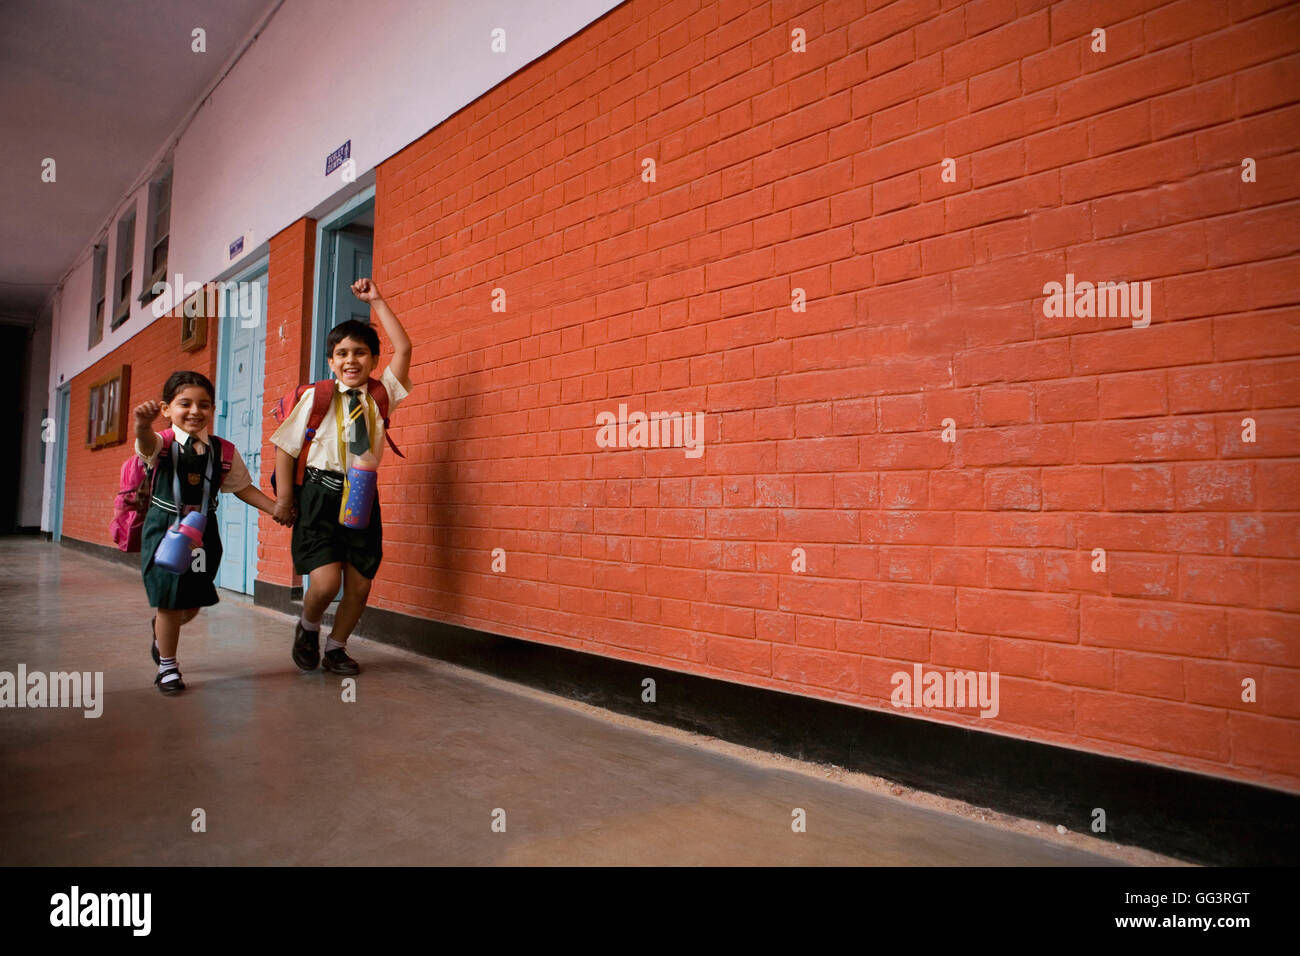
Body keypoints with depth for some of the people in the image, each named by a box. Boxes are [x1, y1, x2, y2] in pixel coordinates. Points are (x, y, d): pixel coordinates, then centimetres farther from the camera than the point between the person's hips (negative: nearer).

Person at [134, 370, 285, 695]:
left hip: (203, 531, 3)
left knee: (193, 602, 11)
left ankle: (161, 629, 47)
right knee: (169, 600, -1)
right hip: (165, 528, -3)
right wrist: (143, 424, -58)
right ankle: (167, 666, 20)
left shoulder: (223, 450, -1)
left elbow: (243, 487, 8)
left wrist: (276, 509, -1)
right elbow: (146, 443, -35)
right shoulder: (162, 444, -10)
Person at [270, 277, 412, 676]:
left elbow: (403, 348, -1)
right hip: (321, 493, -3)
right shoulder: (316, 398, -1)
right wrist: (284, 498, -3)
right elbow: (285, 446, 2)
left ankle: (336, 646, 27)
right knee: (326, 580, -14)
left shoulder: (381, 395, 6)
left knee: (360, 584, 4)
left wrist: (376, 301, 1)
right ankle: (308, 627, 19)